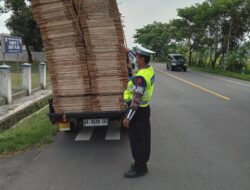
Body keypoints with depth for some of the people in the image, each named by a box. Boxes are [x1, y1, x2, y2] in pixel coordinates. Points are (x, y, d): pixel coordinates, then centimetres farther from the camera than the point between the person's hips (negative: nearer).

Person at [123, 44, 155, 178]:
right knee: (144, 138, 17)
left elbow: (136, 99, -28)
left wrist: (127, 118, -24)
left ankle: (139, 168, 15)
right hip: (145, 108, 10)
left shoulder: (141, 77, -27)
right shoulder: (150, 70, 2)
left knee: (136, 140, 2)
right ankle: (142, 163, 32)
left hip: (138, 111, -10)